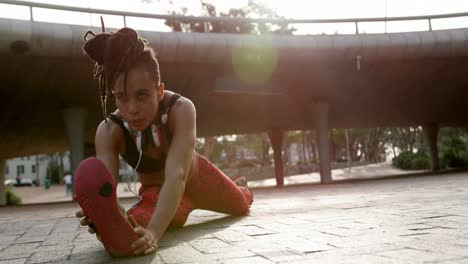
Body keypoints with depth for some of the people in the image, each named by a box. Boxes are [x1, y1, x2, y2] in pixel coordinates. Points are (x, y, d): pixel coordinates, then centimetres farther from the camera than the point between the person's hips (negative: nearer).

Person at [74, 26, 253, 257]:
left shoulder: (181, 109, -41)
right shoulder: (109, 131, -35)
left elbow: (176, 175, -53)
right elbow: (105, 188, -47)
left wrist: (153, 232, -69)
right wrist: (108, 219, -71)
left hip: (195, 178, 0)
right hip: (157, 191, 0)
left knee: (241, 205, 24)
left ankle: (242, 189, 65)